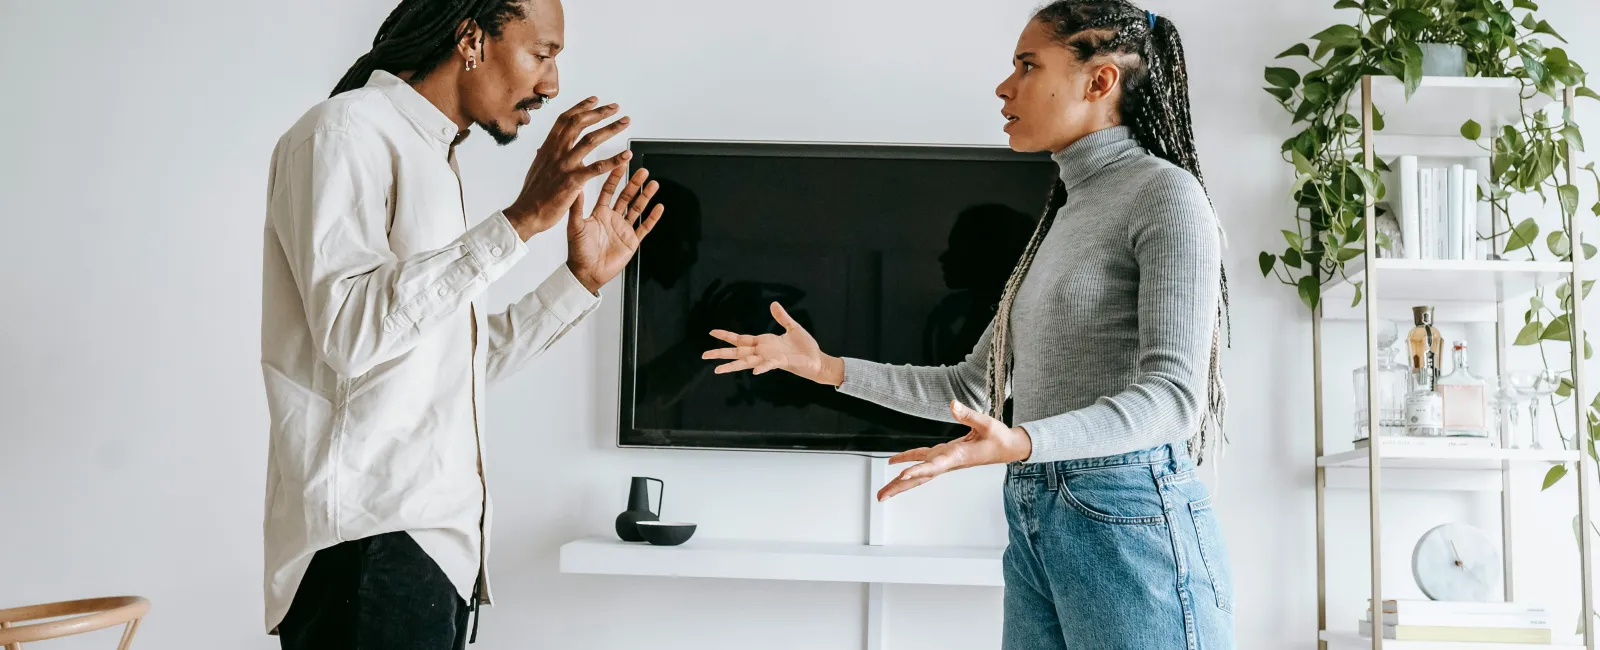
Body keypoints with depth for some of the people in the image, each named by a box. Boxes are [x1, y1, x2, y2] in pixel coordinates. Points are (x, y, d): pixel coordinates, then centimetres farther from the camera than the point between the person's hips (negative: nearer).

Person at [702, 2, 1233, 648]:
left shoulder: (1166, 192, -6)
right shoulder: (1062, 217, 19)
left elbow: (1173, 391, -17)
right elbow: (974, 387, 18)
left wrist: (1020, 443, -33)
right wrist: (826, 367, 13)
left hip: (1127, 521, -7)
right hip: (1035, 526, 7)